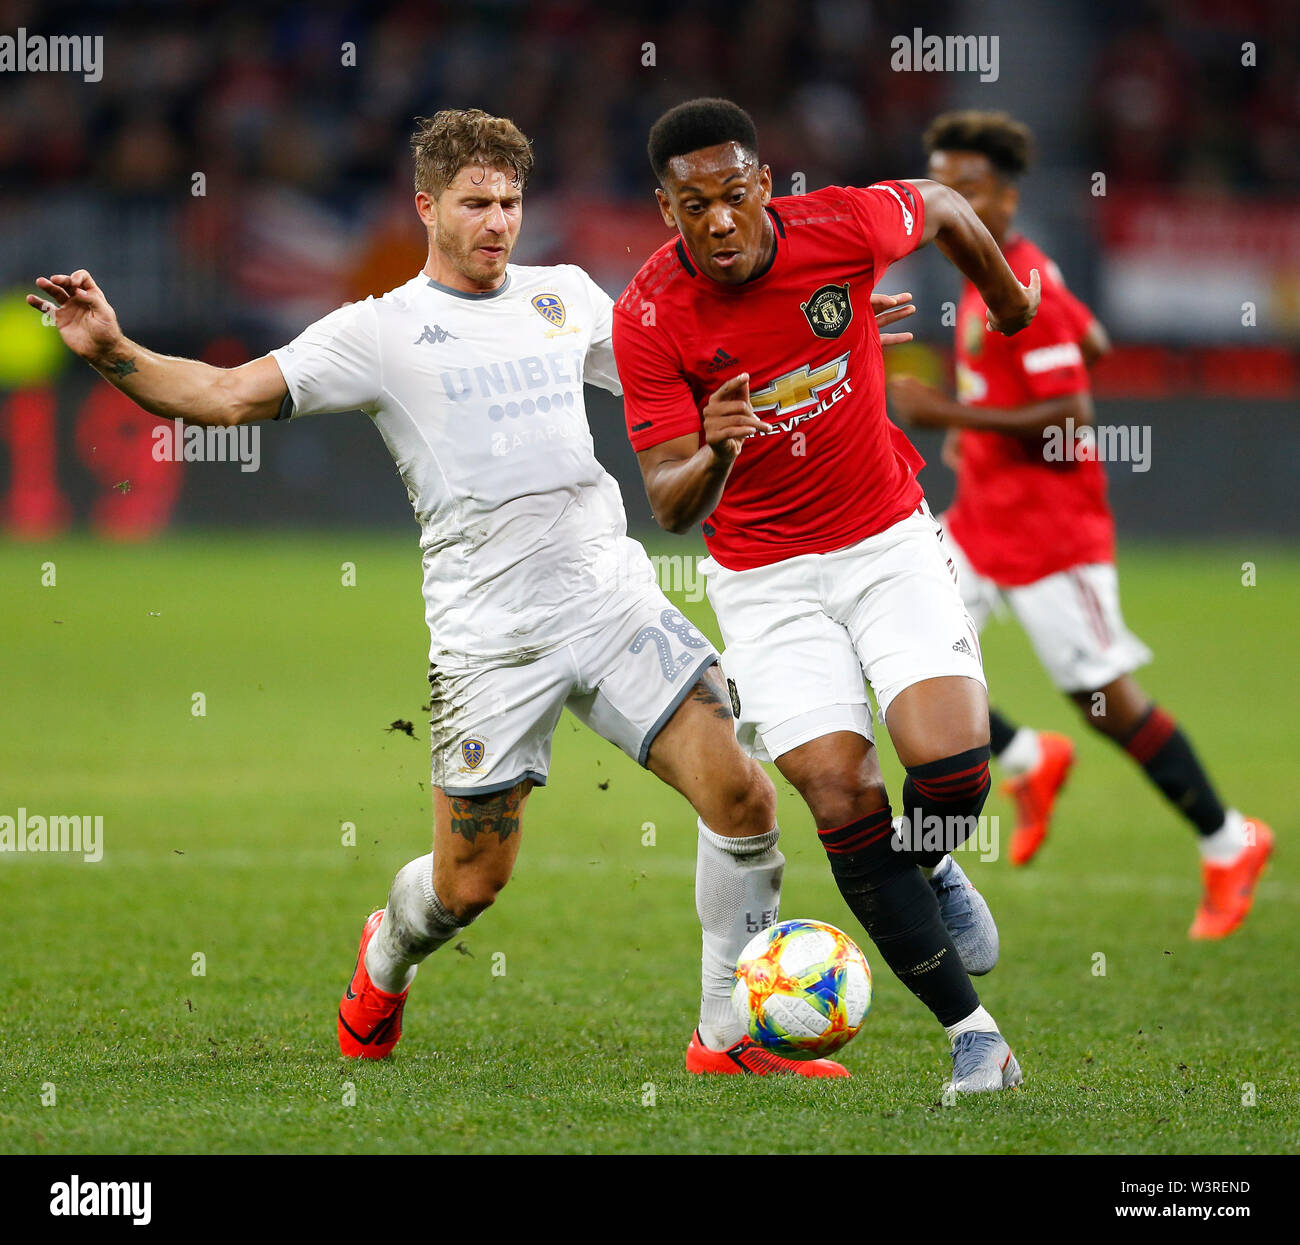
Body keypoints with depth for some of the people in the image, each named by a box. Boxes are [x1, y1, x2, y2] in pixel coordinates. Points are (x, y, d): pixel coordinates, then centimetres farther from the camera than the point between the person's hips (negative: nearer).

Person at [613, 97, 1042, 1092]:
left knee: (951, 767, -18)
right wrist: (711, 458, -40)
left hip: (890, 540, 1)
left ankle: (930, 873, 19)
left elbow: (944, 209, 10)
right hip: (765, 578, -1)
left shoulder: (844, 227, -15)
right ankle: (971, 1029, 0)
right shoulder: (649, 317, -17)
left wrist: (1009, 300, 26)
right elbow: (671, 507, -18)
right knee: (842, 802, -12)